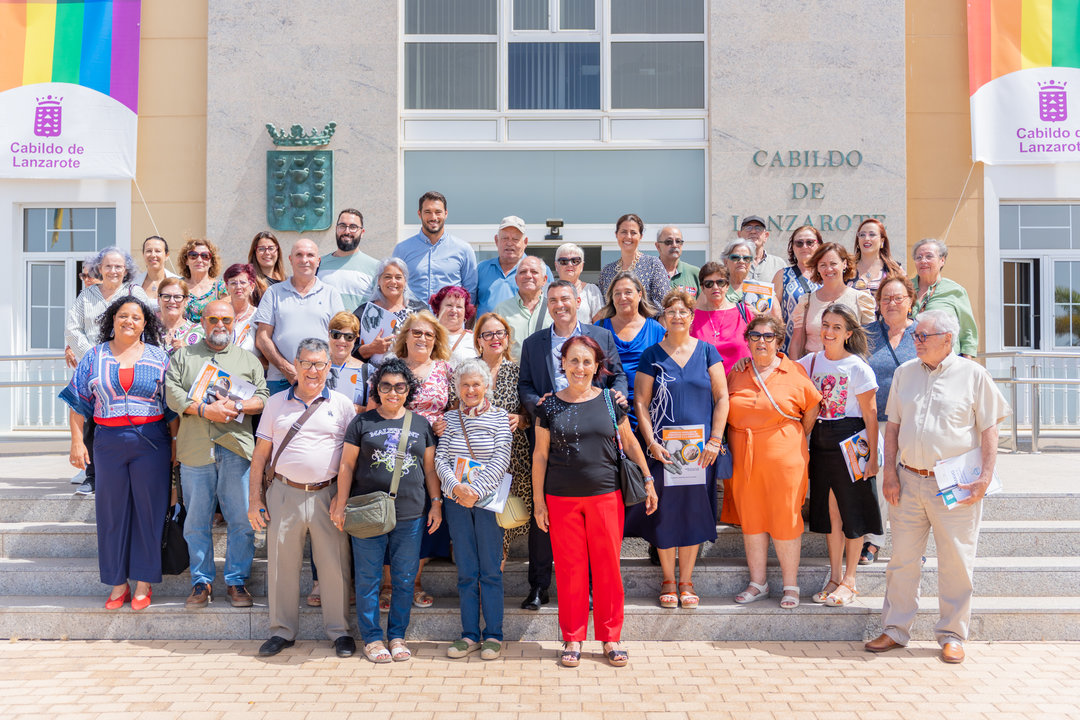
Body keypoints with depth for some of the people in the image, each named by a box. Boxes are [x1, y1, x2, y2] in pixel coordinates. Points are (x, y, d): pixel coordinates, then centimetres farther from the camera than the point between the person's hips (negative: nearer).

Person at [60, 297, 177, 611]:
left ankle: (144, 583, 13)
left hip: (151, 442, -1)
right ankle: (118, 582, 17)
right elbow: (79, 401, 8)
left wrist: (175, 443, -1)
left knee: (148, 508, 2)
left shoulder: (158, 357, 4)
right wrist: (77, 441, 1)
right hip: (108, 441, 1)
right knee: (111, 511, 6)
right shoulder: (94, 356, 7)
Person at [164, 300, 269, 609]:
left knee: (242, 520, -1)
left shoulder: (249, 360, 15)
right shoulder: (183, 357, 15)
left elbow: (263, 398, 7)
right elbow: (173, 393, 2)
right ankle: (202, 581, 16)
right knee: (197, 521, 4)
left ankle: (236, 580, 11)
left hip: (237, 449, 0)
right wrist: (203, 410, -12)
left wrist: (236, 406, -11)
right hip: (195, 450, 0)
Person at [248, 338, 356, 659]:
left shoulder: (342, 404, 5)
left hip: (327, 496, -1)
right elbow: (260, 453, 11)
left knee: (335, 564, 2)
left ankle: (339, 630, 17)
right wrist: (255, 497, 4)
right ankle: (282, 630, 23)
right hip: (284, 494, 1)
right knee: (281, 563, 7)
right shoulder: (276, 403, 9)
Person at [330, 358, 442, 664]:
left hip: (411, 515, 2)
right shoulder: (362, 422, 4)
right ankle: (372, 638, 17)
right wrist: (341, 505, 0)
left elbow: (429, 468, 14)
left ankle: (397, 636, 21)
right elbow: (347, 465, 4)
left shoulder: (421, 424, 10)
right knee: (368, 578, 4)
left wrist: (436, 503, 9)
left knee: (404, 579, 7)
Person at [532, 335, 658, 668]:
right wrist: (538, 500, 4)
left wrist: (648, 480, 12)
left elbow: (629, 442, 12)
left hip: (606, 495, 0)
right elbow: (540, 454, 5)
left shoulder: (610, 400, 2)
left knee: (608, 567, 5)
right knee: (570, 569, 6)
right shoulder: (550, 406, 2)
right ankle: (572, 639, 20)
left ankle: (610, 638, 20)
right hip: (562, 499, 0)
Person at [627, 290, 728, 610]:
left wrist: (715, 440, -6)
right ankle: (668, 580, 17)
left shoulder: (707, 352, 5)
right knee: (665, 511, 2)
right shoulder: (651, 356, 2)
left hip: (700, 448, 1)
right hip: (663, 448, -1)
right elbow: (641, 403, 0)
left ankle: (686, 580, 18)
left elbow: (721, 397, 3)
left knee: (694, 511, 5)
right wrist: (651, 442, -10)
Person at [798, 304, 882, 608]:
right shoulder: (811, 361, 4)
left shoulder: (857, 367, -10)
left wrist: (872, 455, -11)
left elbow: (870, 415, -9)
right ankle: (834, 576, 23)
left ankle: (849, 580, 16)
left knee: (852, 511, 4)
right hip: (820, 440, 5)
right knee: (829, 510, 12)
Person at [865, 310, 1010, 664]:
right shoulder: (905, 372, 10)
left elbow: (989, 429, -1)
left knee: (955, 562, 4)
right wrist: (890, 472, 3)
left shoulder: (973, 374, -1)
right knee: (902, 558, 8)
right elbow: (892, 425, 12)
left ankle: (952, 635, 18)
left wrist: (985, 477, -9)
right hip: (908, 480, 3)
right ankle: (895, 629, 18)